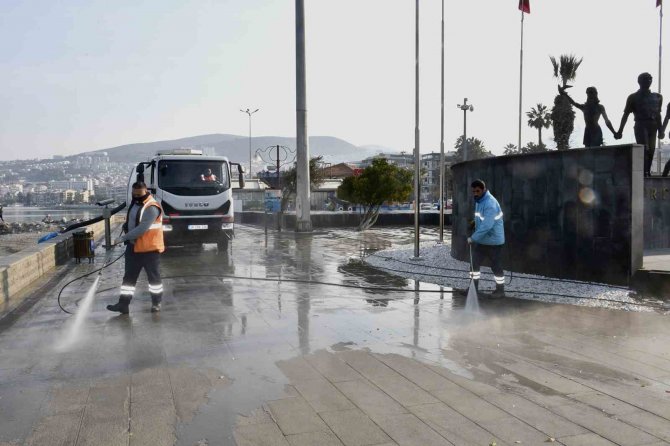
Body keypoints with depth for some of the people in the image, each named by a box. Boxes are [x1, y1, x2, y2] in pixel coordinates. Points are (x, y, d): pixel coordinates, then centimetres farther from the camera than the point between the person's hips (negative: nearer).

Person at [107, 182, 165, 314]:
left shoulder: (151, 208, -19)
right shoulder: (134, 203, 11)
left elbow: (142, 229, -27)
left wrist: (123, 238, -26)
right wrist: (126, 225, 4)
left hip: (149, 248, -8)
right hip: (133, 247, 8)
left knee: (153, 276, 5)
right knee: (129, 276, 9)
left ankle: (156, 303, 17)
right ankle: (123, 304, 14)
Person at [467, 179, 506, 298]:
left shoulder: (490, 203, -24)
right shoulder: (478, 200, 6)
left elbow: (487, 225, -32)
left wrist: (473, 238, -29)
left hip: (493, 240, -9)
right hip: (481, 240, 9)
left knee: (496, 266, 4)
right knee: (475, 263, 10)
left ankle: (500, 290, 17)